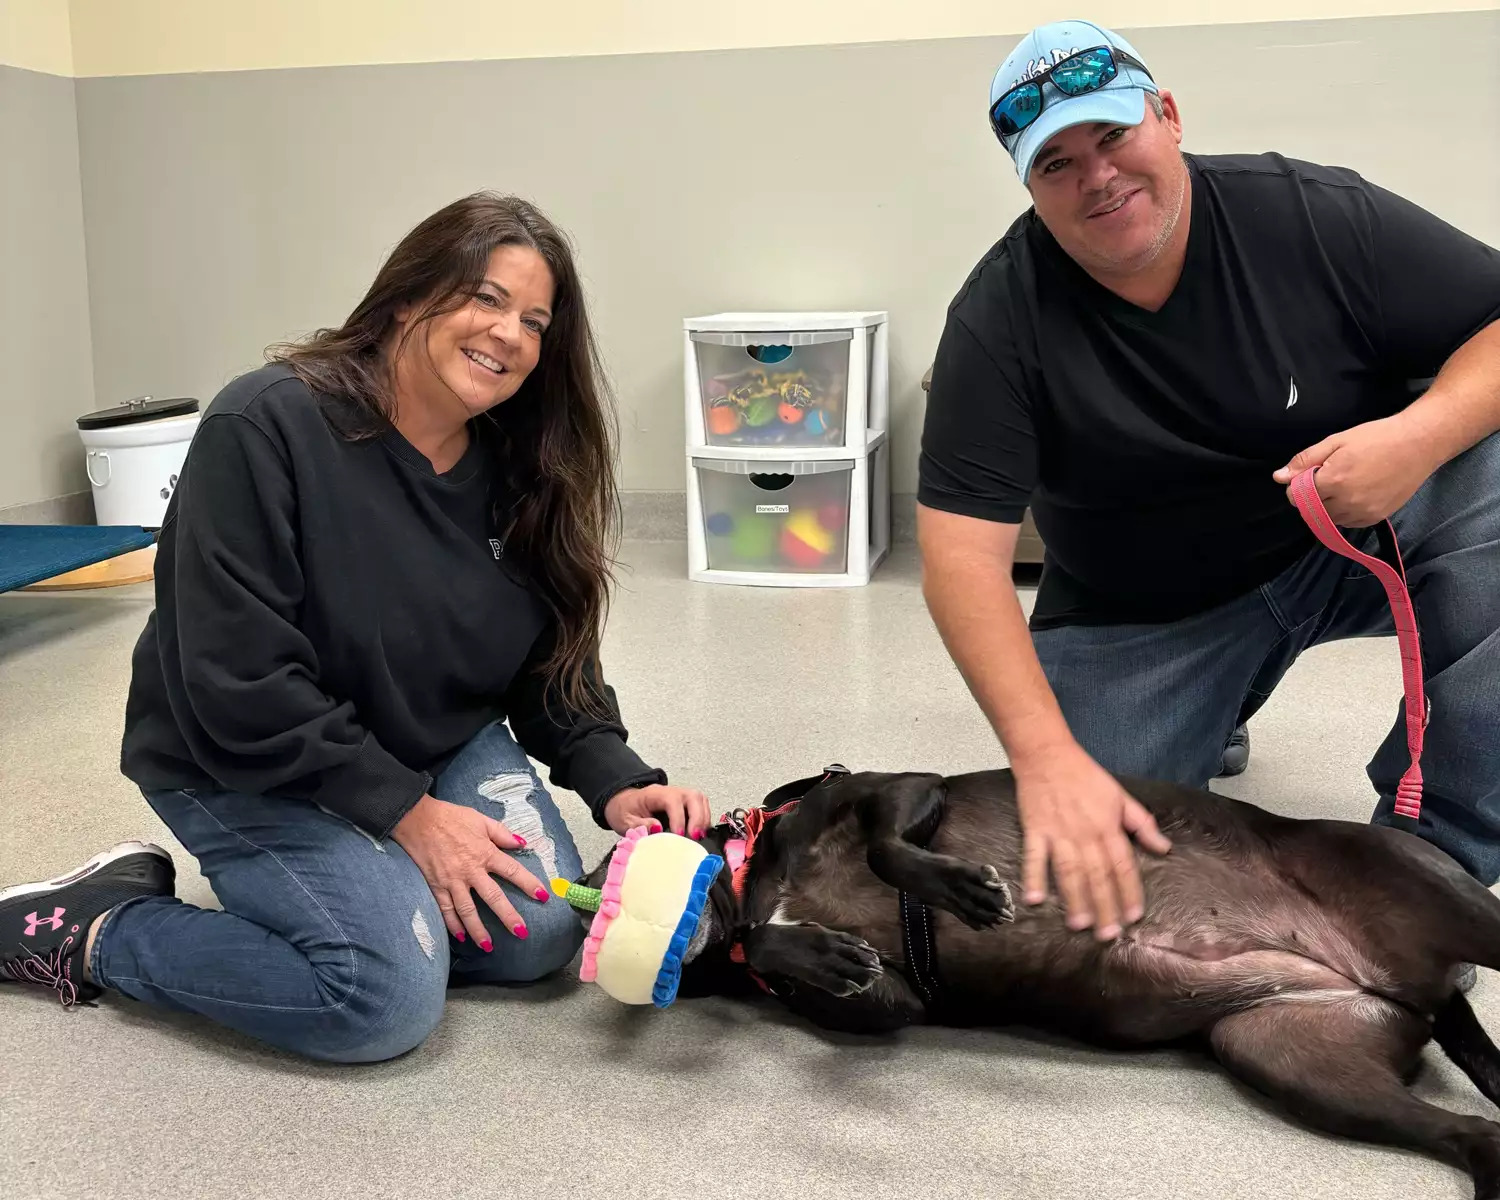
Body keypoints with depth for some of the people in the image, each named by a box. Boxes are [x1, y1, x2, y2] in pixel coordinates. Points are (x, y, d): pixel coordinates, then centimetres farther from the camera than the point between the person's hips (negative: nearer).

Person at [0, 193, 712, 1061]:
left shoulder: (520, 474, -3)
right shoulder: (264, 428, -23)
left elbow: (553, 663, 2)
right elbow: (240, 684, -25)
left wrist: (615, 782, -15)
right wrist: (406, 812, -23)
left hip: (439, 746, 6)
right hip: (247, 766, -6)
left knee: (538, 938, -13)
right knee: (389, 996, -22)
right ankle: (91, 931, 0)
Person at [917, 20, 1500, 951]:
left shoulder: (1314, 214, -15)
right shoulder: (1000, 317, -18)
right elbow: (963, 554, -24)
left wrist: (1422, 435, -32)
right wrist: (1047, 757, -36)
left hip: (1348, 537, 1)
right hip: (1139, 617, 0)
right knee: (1091, 869, -12)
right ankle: (1208, 713, 22)